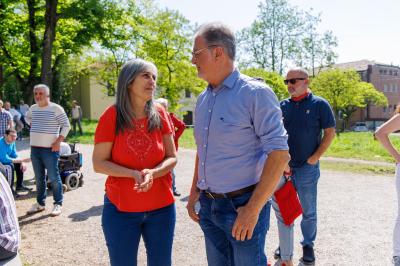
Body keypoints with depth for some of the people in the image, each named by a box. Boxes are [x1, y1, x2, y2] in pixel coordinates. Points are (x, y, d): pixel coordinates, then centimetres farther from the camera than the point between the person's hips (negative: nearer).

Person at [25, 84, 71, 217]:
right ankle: (40, 203, 25)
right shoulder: (33, 108, 10)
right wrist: (34, 126, 14)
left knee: (53, 178, -2)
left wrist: (58, 142, -16)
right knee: (39, 178, 14)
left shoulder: (56, 108, -9)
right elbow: (27, 117, 32)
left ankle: (58, 204, 7)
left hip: (50, 149, -6)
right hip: (34, 148, 6)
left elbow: (66, 126, -10)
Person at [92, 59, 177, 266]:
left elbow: (172, 157, 0)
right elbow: (98, 163, -7)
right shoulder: (111, 117, -9)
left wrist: (152, 173, -19)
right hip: (120, 209, -2)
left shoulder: (160, 115, -2)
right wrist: (133, 173, -21)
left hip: (161, 208, 2)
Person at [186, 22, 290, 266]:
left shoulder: (255, 93, -14)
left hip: (243, 205, -6)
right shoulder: (203, 99, 8)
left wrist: (253, 209, -20)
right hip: (208, 205, 7)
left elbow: (279, 153, -18)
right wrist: (195, 191, 15)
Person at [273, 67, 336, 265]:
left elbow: (329, 133, -4)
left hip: (307, 168, -3)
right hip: (283, 166, 4)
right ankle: (285, 246, 29)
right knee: (281, 208, 12)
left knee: (308, 211, 10)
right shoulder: (283, 105, 6)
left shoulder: (319, 104, -4)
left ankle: (308, 245, 29)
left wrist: (315, 157, -10)